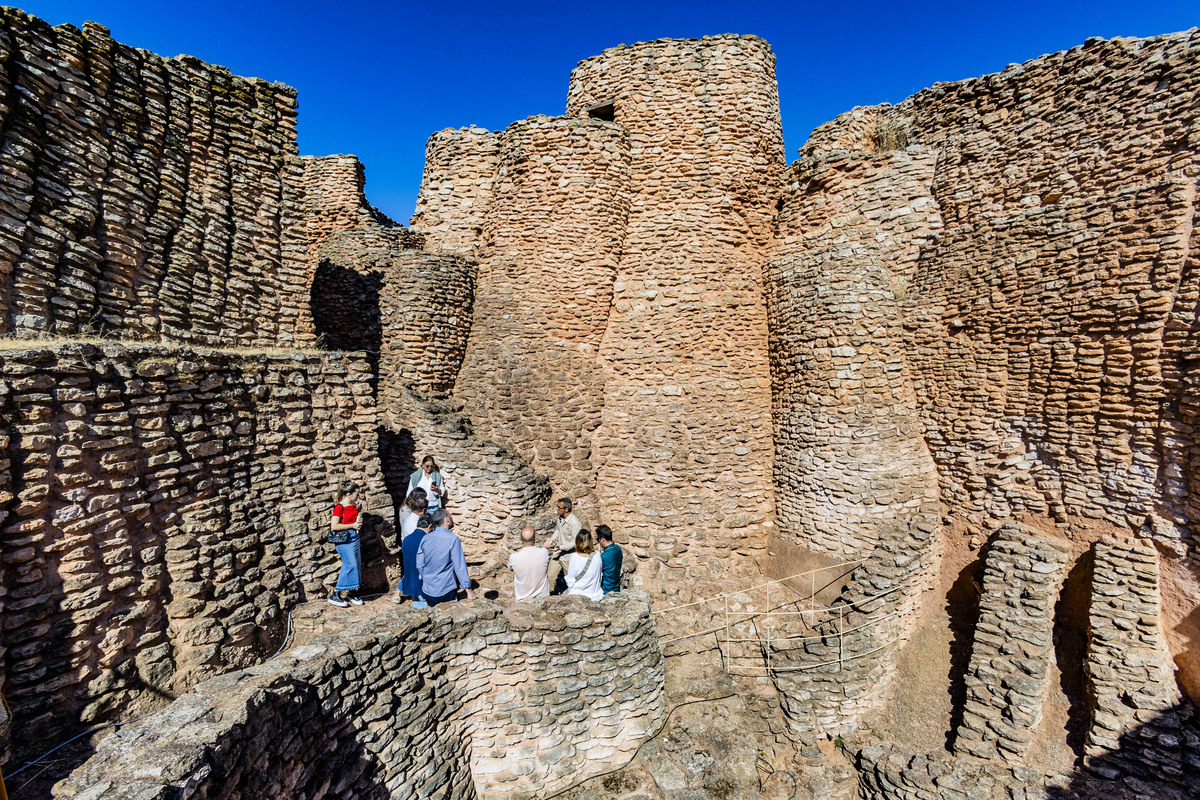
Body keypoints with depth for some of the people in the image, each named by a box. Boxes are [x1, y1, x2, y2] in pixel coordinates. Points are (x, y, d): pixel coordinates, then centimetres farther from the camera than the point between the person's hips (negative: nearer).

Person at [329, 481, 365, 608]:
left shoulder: (354, 506, 11)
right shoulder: (339, 507, -13)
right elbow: (334, 526, -20)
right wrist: (352, 525, -17)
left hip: (354, 537, 8)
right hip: (343, 539, -8)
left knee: (357, 565, 8)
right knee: (350, 565, -13)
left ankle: (351, 593, 20)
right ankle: (335, 595, -3)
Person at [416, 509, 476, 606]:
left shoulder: (425, 539, -2)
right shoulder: (453, 539, -17)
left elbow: (419, 565, 4)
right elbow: (460, 567, -15)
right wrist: (468, 590, -7)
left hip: (426, 592, 5)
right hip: (445, 593, -5)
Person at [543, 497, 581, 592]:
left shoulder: (575, 523, -26)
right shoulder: (560, 517, -2)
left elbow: (575, 543, -21)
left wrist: (560, 547, -28)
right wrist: (552, 539, 2)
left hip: (568, 556, -7)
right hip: (558, 553, 7)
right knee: (550, 576, 14)